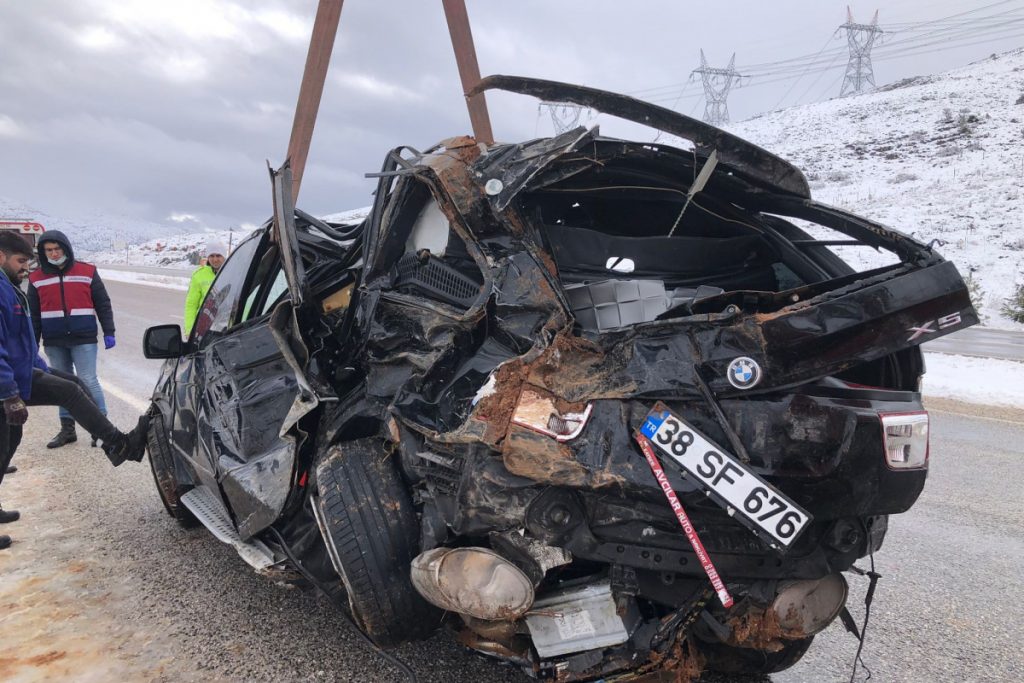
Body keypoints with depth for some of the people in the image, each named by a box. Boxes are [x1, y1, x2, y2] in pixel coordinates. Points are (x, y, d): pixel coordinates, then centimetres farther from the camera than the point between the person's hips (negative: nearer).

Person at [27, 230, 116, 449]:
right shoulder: (37, 278, 7)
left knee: (88, 382, -6)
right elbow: (33, 315, 11)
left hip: (83, 339, -3)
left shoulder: (87, 271, 1)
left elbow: (103, 304, 4)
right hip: (54, 343, 3)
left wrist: (108, 332, -1)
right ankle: (67, 429, 18)